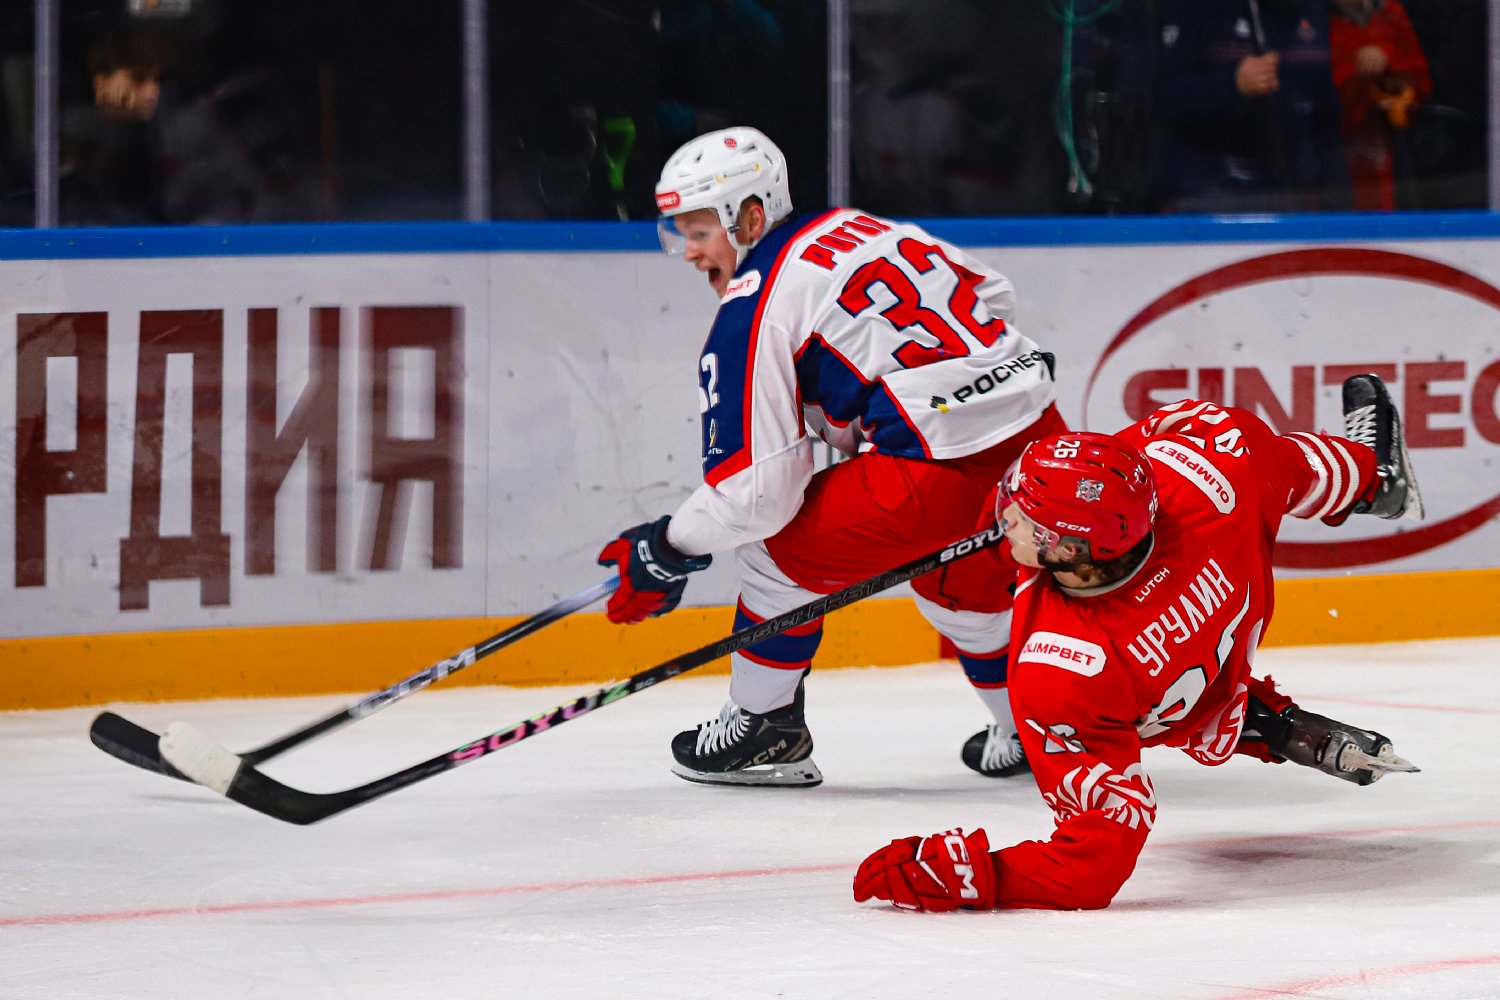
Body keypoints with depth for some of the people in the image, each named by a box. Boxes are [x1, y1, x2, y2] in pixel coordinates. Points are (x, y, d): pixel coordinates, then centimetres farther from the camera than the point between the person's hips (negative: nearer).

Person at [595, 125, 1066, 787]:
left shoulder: (754, 310, -6)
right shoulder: (862, 229, 17)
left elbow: (761, 484, -10)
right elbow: (992, 298, 23)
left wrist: (667, 551, 3)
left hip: (948, 471, -8)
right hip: (1041, 434, 8)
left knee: (777, 546, 10)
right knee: (956, 576, 36)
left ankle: (764, 730, 19)